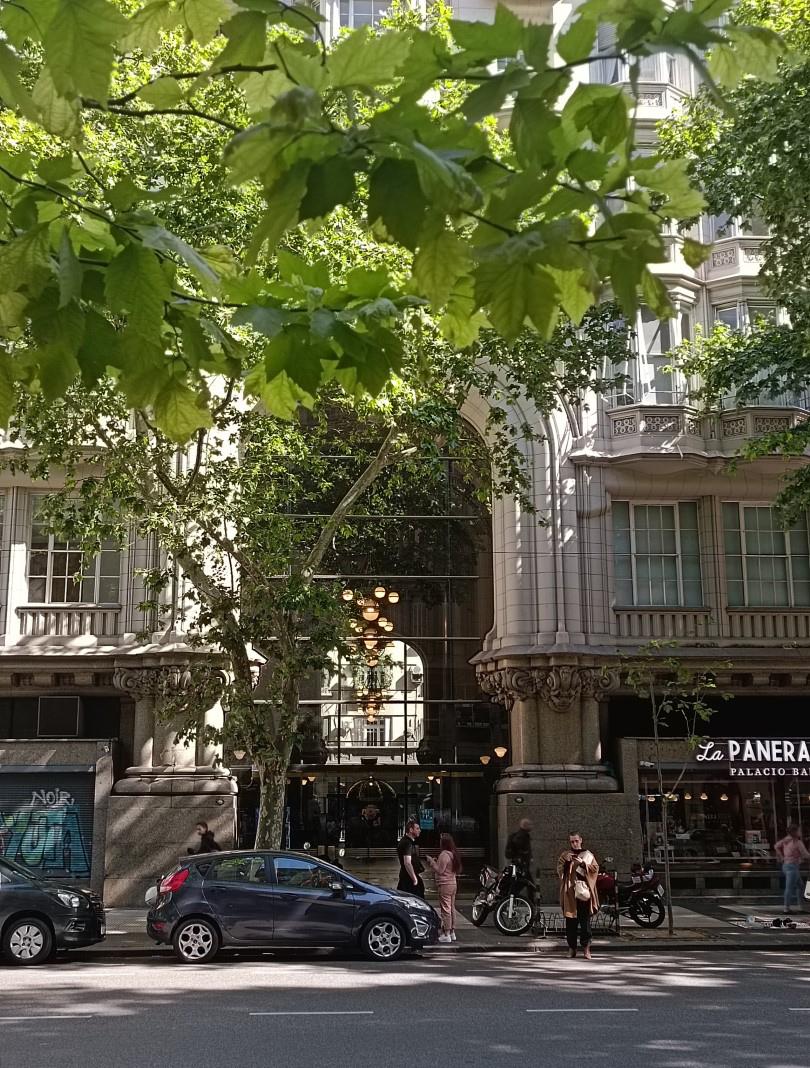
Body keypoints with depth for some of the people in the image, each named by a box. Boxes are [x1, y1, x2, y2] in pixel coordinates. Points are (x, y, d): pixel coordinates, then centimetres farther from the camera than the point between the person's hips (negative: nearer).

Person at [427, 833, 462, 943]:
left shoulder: (444, 854, -17)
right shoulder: (454, 854, 11)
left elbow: (439, 870, -18)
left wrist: (432, 862, -6)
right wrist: (436, 862, 18)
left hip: (445, 885, -9)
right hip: (453, 883, 9)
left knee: (445, 909, -6)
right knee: (452, 908, 14)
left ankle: (446, 935, -4)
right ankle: (452, 933, 20)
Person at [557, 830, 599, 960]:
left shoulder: (587, 854, 10)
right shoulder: (565, 854, 12)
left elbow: (595, 868, 0)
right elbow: (559, 870, 3)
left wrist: (583, 863, -13)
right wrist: (564, 860, -14)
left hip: (584, 892, -1)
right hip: (569, 892, 1)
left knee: (585, 921, -4)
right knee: (570, 921, 1)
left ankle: (586, 947, -1)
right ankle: (571, 948, 7)